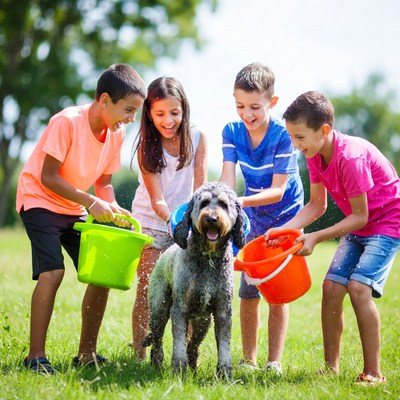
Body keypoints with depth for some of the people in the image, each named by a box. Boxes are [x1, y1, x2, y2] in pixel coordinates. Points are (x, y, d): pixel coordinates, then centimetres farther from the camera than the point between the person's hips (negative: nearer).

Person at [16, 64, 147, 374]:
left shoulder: (117, 132, -4)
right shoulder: (67, 122, -24)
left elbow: (104, 182, 5)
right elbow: (48, 177, -23)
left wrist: (113, 209, -15)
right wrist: (91, 202, -27)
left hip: (74, 209, 7)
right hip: (39, 200, -7)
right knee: (52, 272, -23)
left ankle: (87, 353, 11)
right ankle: (36, 355, -15)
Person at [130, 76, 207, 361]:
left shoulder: (197, 138, -7)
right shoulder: (146, 148, -12)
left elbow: (200, 187, -9)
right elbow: (157, 199, -19)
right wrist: (172, 221, -38)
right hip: (151, 223, -1)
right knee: (147, 291, -5)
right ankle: (139, 356, 1)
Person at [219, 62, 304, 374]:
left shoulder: (283, 135, -25)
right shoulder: (232, 132, -11)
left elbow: (278, 191, -27)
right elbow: (227, 180, -19)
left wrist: (239, 201, -42)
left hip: (285, 216, -4)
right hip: (253, 219, 4)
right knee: (248, 290, 5)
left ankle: (274, 362, 0)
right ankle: (248, 360, 16)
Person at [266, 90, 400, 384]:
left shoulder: (351, 157, -30)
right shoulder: (315, 155, -5)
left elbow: (359, 216, -24)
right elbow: (317, 205, 3)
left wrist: (315, 238, -24)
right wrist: (283, 230, -9)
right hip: (357, 227, 8)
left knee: (358, 286, -21)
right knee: (331, 286, -3)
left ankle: (373, 372, -13)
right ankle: (331, 367, 6)